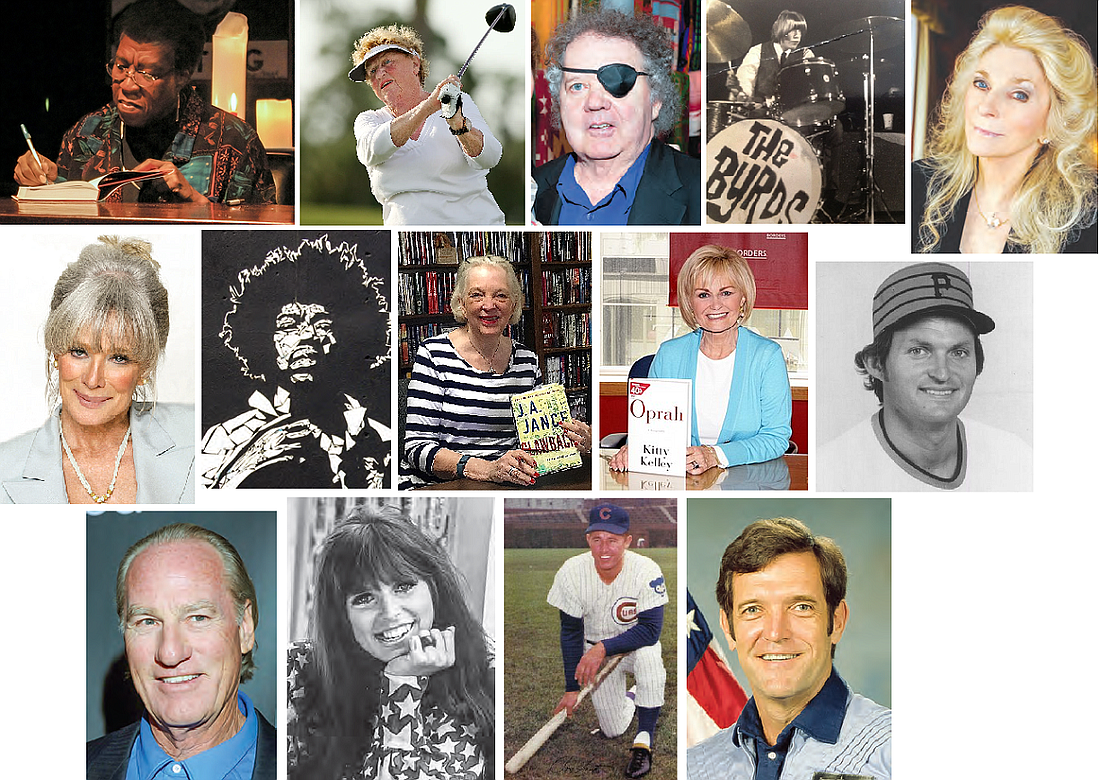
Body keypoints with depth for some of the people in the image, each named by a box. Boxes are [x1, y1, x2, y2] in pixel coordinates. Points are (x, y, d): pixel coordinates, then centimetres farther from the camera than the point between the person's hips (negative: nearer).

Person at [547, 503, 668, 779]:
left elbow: (650, 630, -30)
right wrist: (572, 688, -10)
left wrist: (603, 648, -40)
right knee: (613, 729, -3)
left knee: (648, 655, -37)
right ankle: (630, 698, 32)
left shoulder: (646, 572, -27)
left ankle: (644, 741, -24)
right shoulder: (571, 573, -21)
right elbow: (571, 633, -10)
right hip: (594, 651, 2)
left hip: (635, 644, -2)